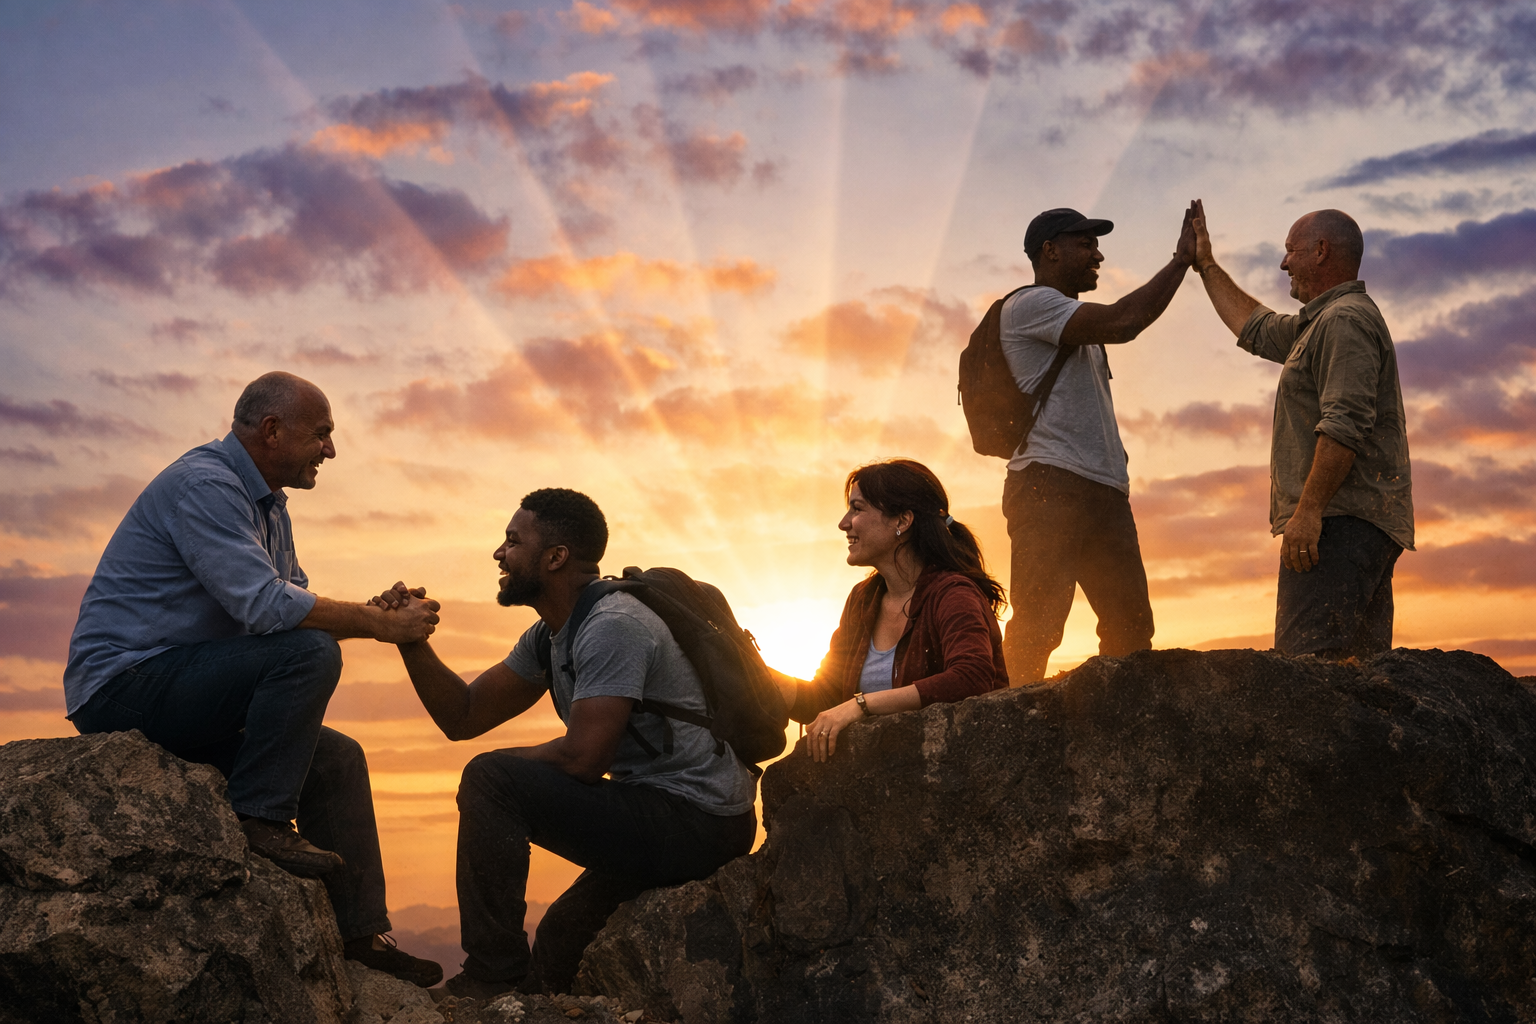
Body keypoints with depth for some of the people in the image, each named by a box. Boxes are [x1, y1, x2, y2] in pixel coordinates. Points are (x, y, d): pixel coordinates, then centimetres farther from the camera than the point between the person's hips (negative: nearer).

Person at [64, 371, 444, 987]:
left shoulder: (267, 502, 15)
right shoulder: (204, 484, -18)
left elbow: (293, 598, 13)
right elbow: (264, 605, -28)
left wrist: (375, 613, -6)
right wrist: (382, 626, -21)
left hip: (176, 692, 10)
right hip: (123, 685, -10)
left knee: (338, 760, 7)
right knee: (308, 652, -27)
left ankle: (364, 936, 9)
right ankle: (259, 820, -17)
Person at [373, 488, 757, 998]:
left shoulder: (612, 627, -19)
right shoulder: (549, 637, 12)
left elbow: (583, 758, -24)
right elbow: (463, 716, 13)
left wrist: (513, 765, -5)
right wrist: (412, 638, 1)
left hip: (696, 821, -10)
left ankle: (492, 976, -8)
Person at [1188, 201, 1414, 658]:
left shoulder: (1345, 319, -8)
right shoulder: (1319, 323, 25)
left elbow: (1345, 423, -19)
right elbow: (1255, 328, 39)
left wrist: (1308, 509, -24)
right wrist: (1206, 265, 43)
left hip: (1340, 519, -11)